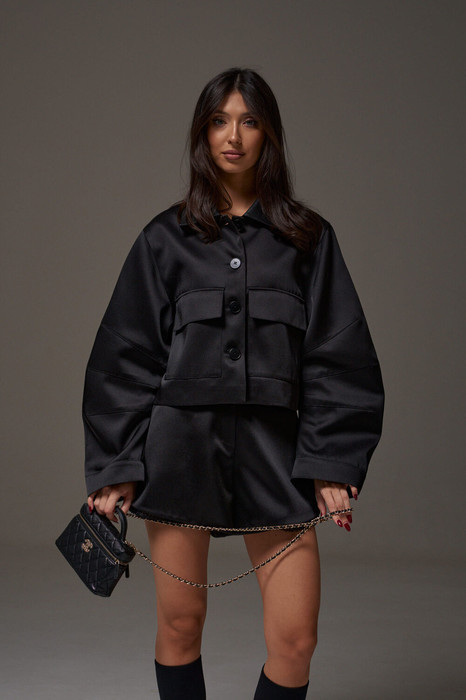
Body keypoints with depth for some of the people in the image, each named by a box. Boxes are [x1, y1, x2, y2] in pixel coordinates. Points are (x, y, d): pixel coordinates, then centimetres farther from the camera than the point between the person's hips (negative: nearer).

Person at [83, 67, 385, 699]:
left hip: (273, 452, 0)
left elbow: (338, 357, 5)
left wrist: (332, 464, -4)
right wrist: (116, 465, -1)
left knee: (295, 641, -2)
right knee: (180, 624, 8)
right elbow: (124, 357, 5)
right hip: (179, 444, 0)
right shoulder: (166, 238, 8)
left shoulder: (307, 238, 9)